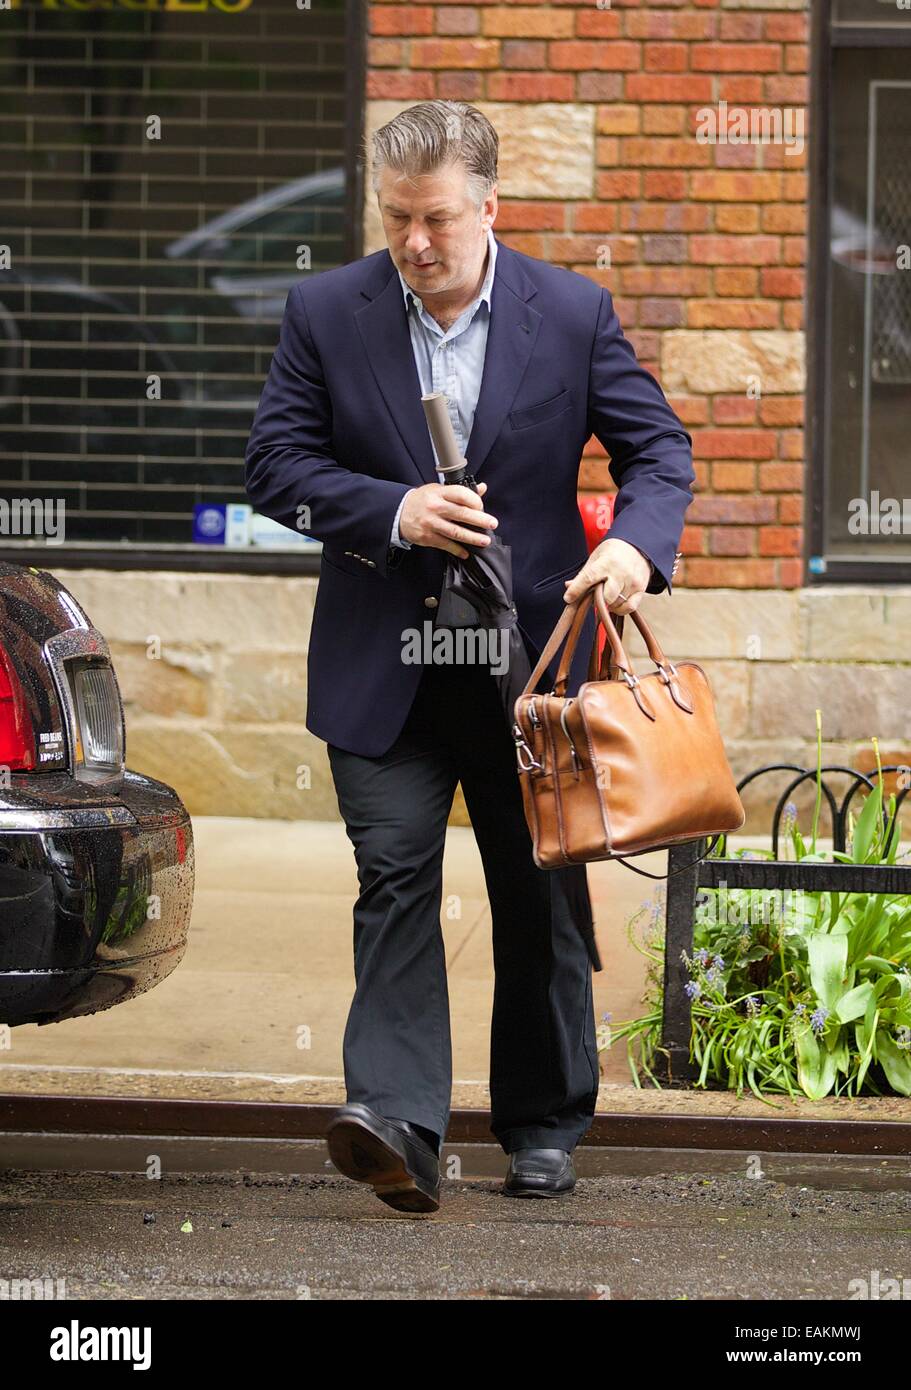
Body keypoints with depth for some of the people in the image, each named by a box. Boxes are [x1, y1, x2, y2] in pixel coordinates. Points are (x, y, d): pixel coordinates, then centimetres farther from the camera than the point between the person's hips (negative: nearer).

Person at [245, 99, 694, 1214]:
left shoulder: (575, 314, -1)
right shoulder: (326, 313, 0)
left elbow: (657, 446, 3)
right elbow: (277, 464, 0)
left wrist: (636, 542, -18)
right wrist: (392, 511, -17)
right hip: (382, 664, 0)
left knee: (541, 898, 9)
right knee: (393, 877, -12)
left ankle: (544, 1129, 23)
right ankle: (397, 1120, -19)